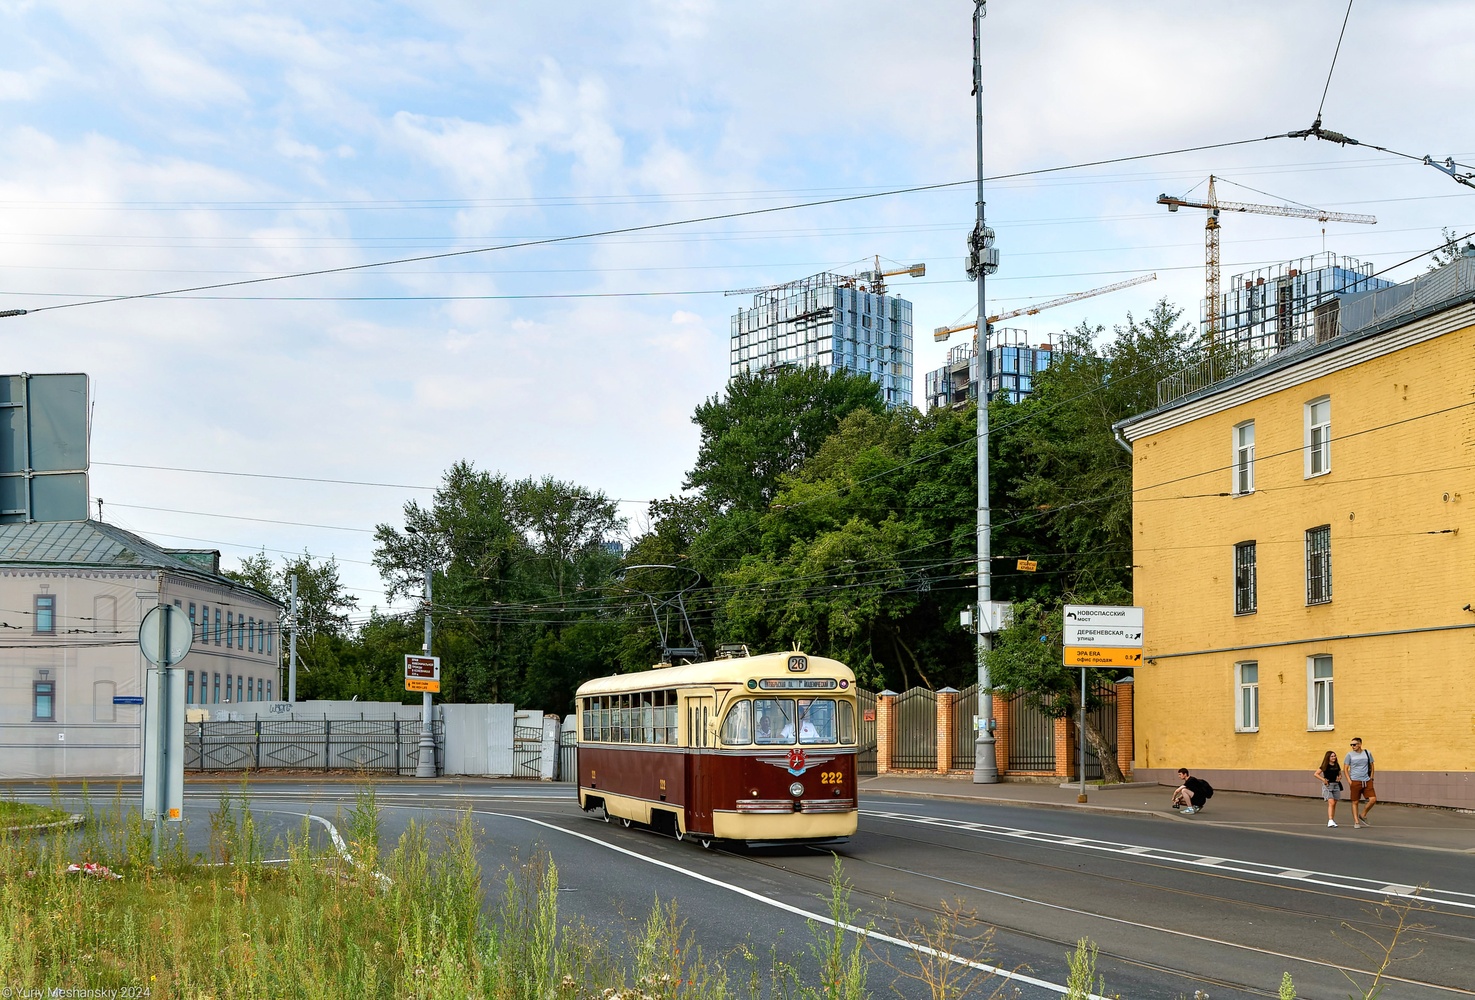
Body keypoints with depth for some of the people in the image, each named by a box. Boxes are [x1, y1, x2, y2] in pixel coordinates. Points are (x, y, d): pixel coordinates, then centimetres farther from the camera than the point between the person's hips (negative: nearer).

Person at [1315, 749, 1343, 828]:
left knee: (1334, 804, 7)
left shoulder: (1337, 766, 9)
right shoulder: (1325, 766, -5)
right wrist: (1323, 779, -14)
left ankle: (1332, 821, 15)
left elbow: (1340, 774, 24)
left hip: (1336, 785, 5)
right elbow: (1316, 773, -4)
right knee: (1331, 803, -18)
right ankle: (1330, 821, -25)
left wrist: (1339, 778, 1)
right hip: (1328, 785, -5)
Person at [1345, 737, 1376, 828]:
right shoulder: (1350, 754, 1)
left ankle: (1363, 815, 13)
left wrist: (1371, 778, 7)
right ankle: (1356, 822, 8)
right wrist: (1349, 780, -7)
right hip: (1355, 782, -2)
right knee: (1355, 802, 0)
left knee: (1373, 799, -8)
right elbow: (1346, 769, 3)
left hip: (1367, 781, 2)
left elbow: (1371, 766, 16)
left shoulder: (1367, 753, 7)